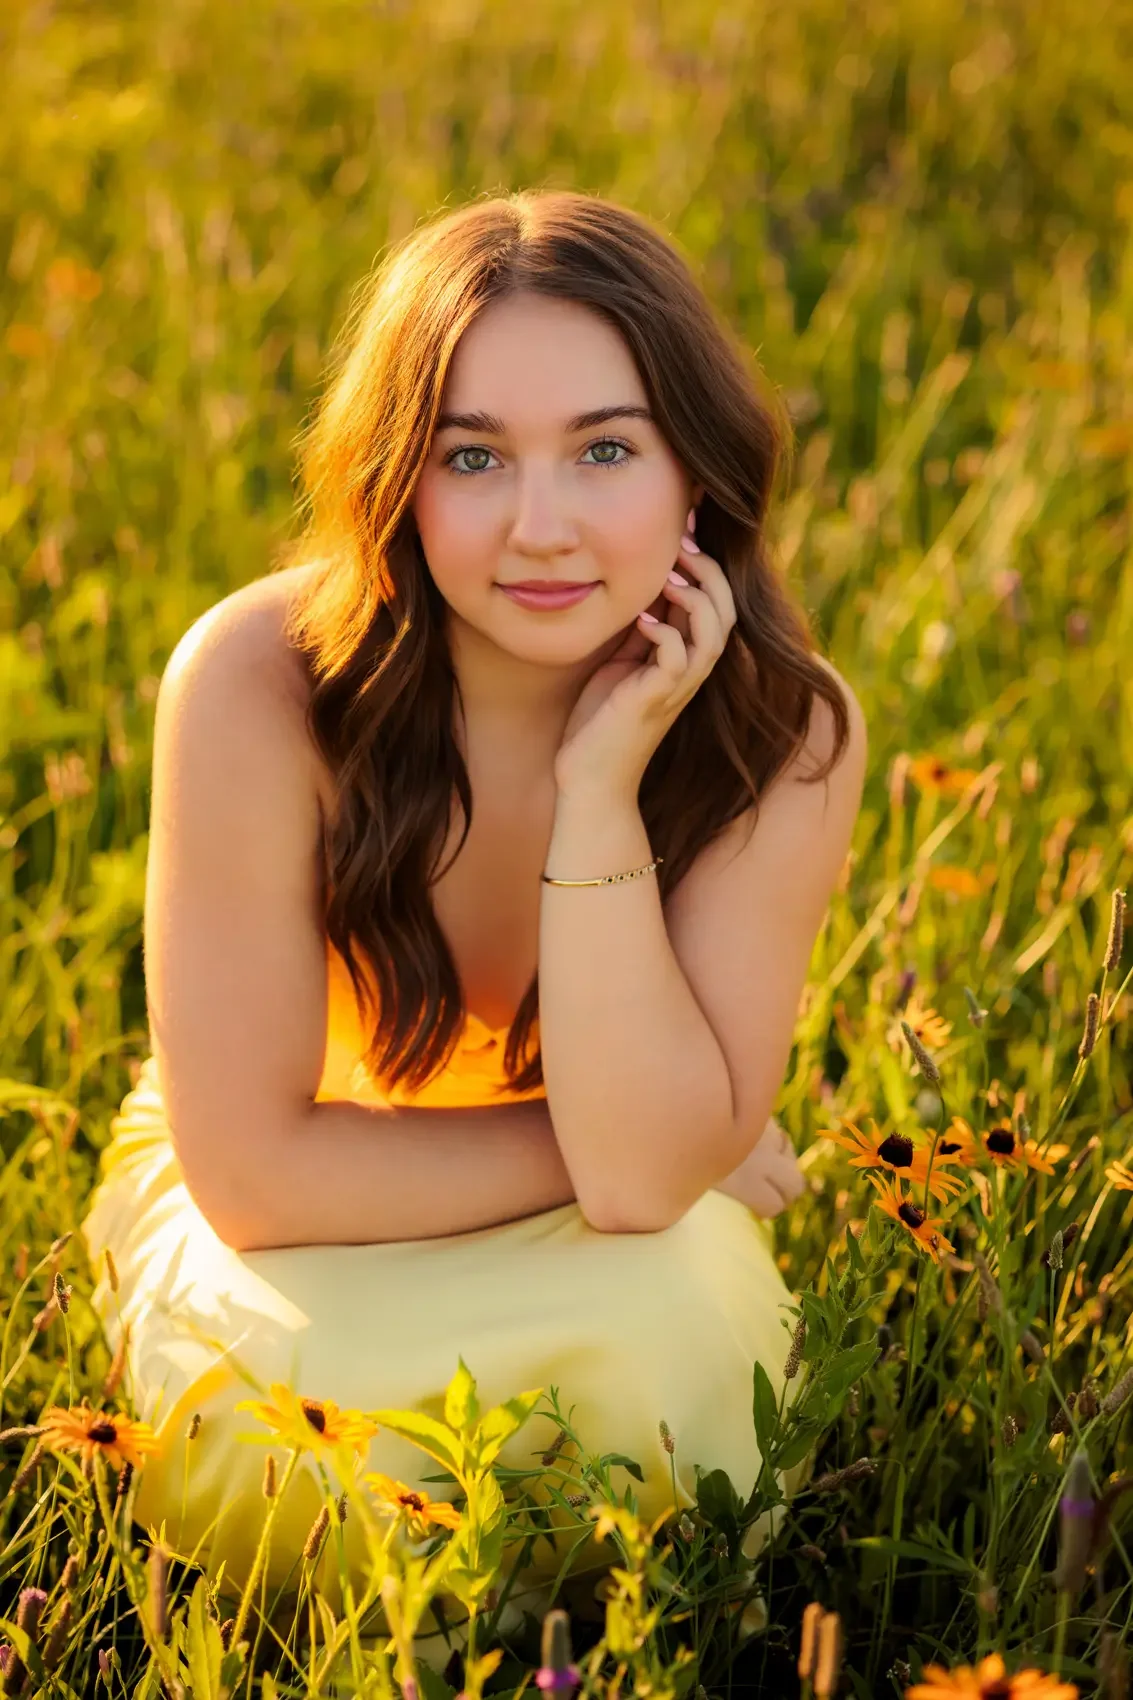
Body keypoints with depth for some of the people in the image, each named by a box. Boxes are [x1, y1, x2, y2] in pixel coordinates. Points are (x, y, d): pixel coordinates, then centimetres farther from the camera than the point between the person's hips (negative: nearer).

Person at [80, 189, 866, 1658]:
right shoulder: (258, 688, -27)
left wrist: (602, 791, -33)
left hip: (606, 1241, 2)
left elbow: (646, 1176, -26)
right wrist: (634, 1146, -20)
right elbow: (257, 1170, -23)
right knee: (301, 1409, -33)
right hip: (284, 1232, -1)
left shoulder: (785, 733, -21)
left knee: (683, 1295, -31)